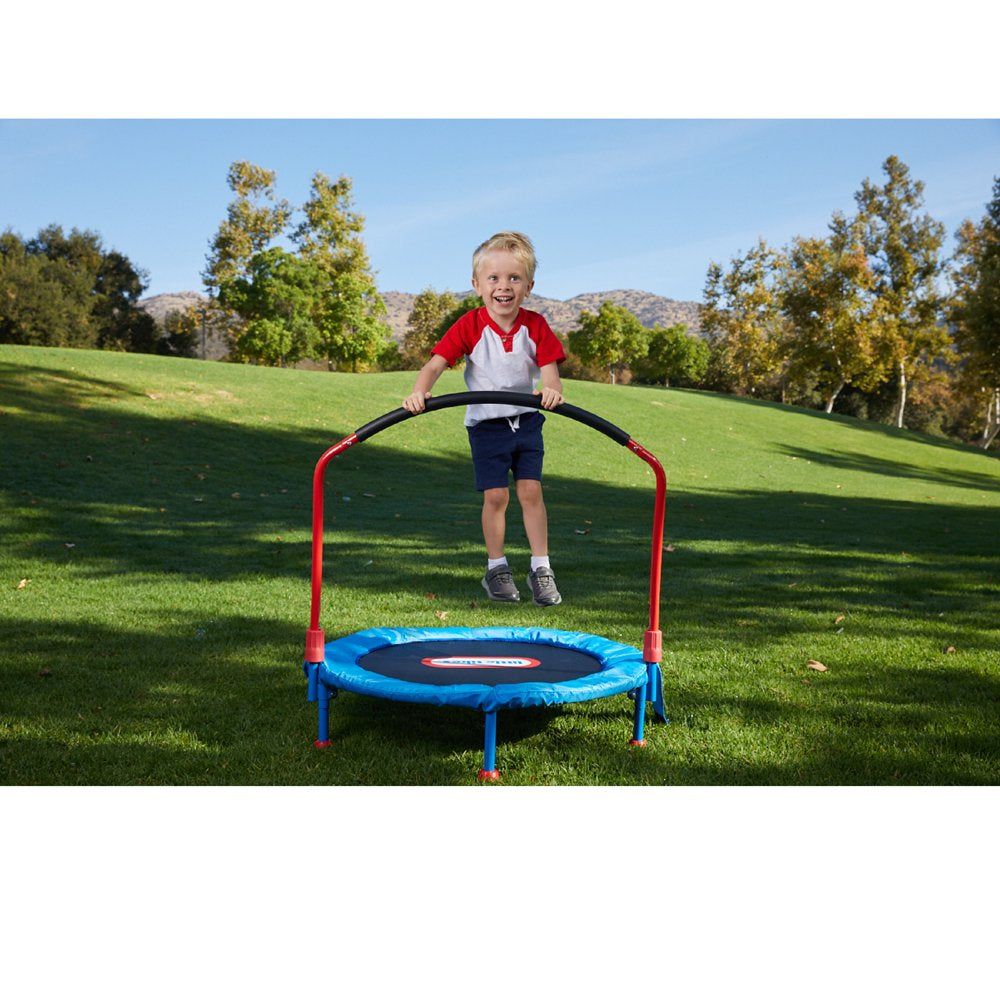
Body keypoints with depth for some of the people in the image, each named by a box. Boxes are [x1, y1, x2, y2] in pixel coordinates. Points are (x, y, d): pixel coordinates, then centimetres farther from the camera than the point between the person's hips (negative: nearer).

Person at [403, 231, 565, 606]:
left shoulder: (535, 325, -8)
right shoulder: (470, 326, -13)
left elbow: (549, 367, -15)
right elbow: (436, 362, -21)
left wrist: (552, 389, -39)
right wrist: (419, 392, -41)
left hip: (526, 421, 1)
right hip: (486, 424, -1)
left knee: (531, 492, 1)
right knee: (495, 495, 1)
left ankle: (541, 569, 11)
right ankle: (496, 568, 18)